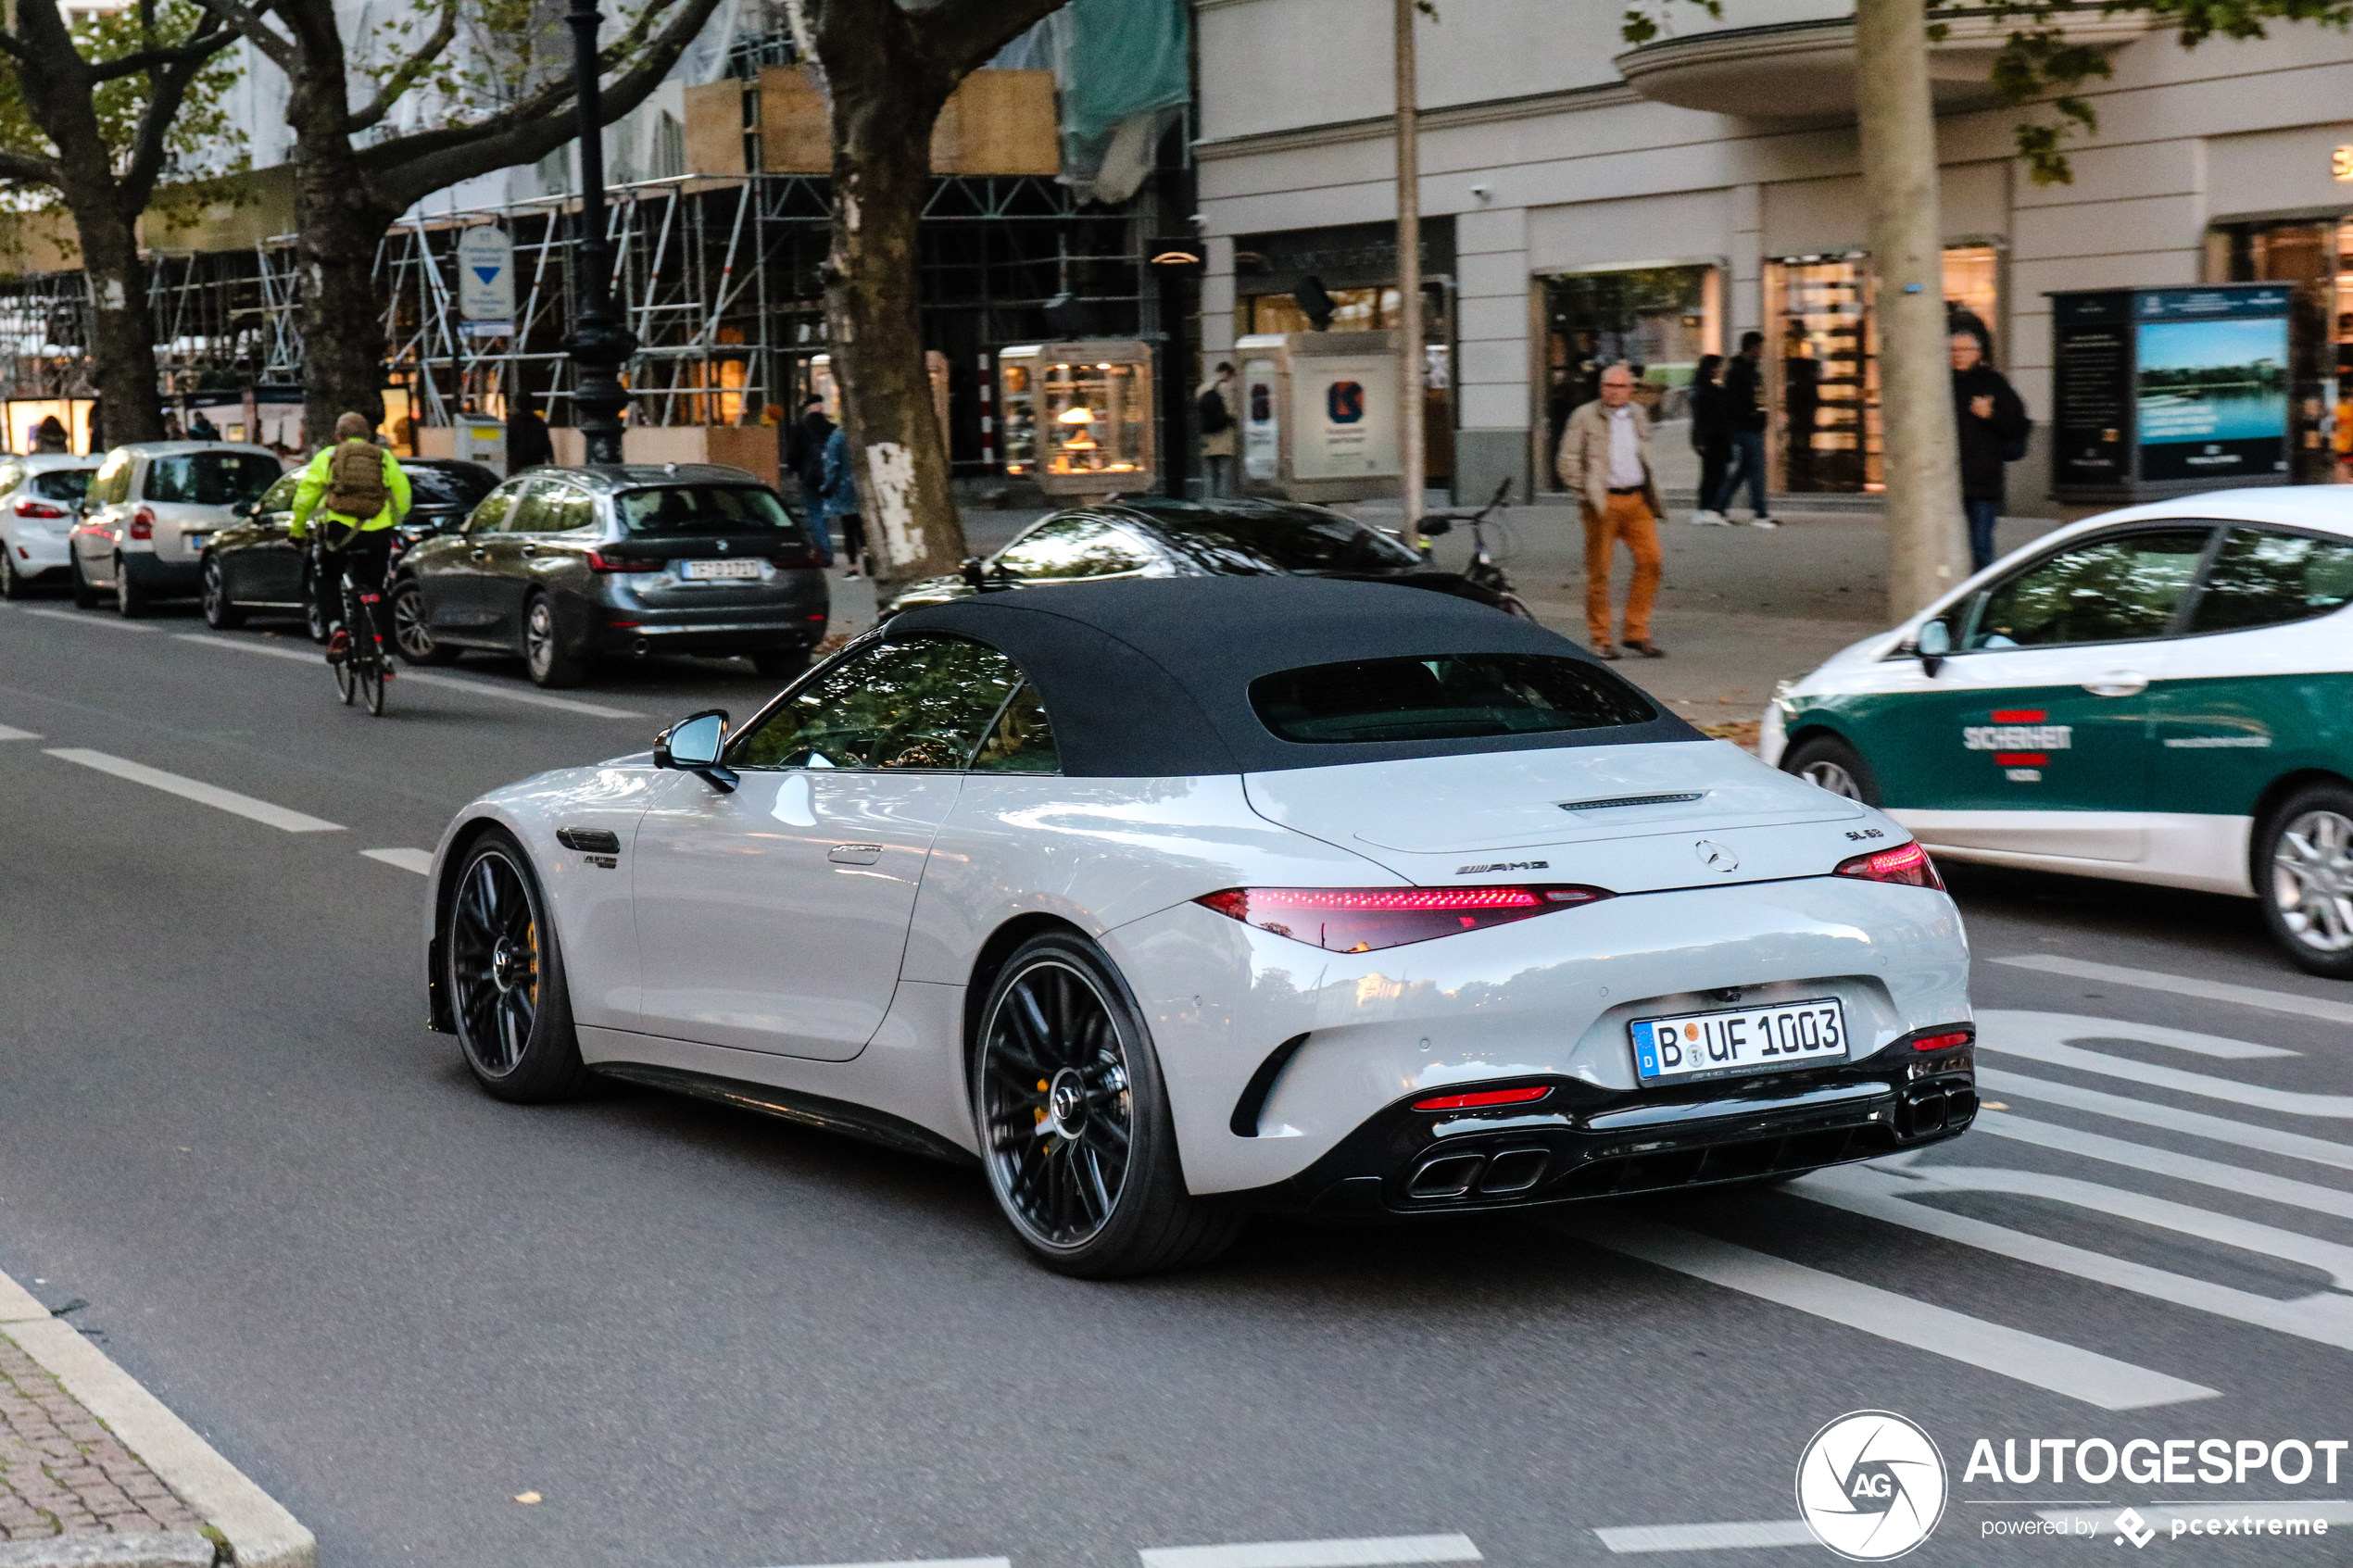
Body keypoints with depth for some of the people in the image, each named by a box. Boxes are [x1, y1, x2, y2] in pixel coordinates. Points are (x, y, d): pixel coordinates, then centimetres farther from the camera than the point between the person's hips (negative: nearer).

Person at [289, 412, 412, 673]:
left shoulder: (327, 457, 11)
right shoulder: (385, 458, 15)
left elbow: (305, 494, 8)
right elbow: (403, 498, 12)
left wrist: (297, 529, 19)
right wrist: (393, 525, 28)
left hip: (339, 530, -1)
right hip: (377, 534, 1)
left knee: (328, 580, 23)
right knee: (377, 593, 16)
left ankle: (338, 630, -2)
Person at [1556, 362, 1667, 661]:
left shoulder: (1639, 417, 14)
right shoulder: (1585, 417, -1)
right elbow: (1567, 459, -2)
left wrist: (1652, 493, 21)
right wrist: (1583, 493, -9)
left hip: (1637, 501, 4)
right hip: (1603, 502, -4)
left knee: (1650, 560, -6)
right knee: (1599, 570, -1)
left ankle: (1637, 632, 4)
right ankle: (1600, 639, 9)